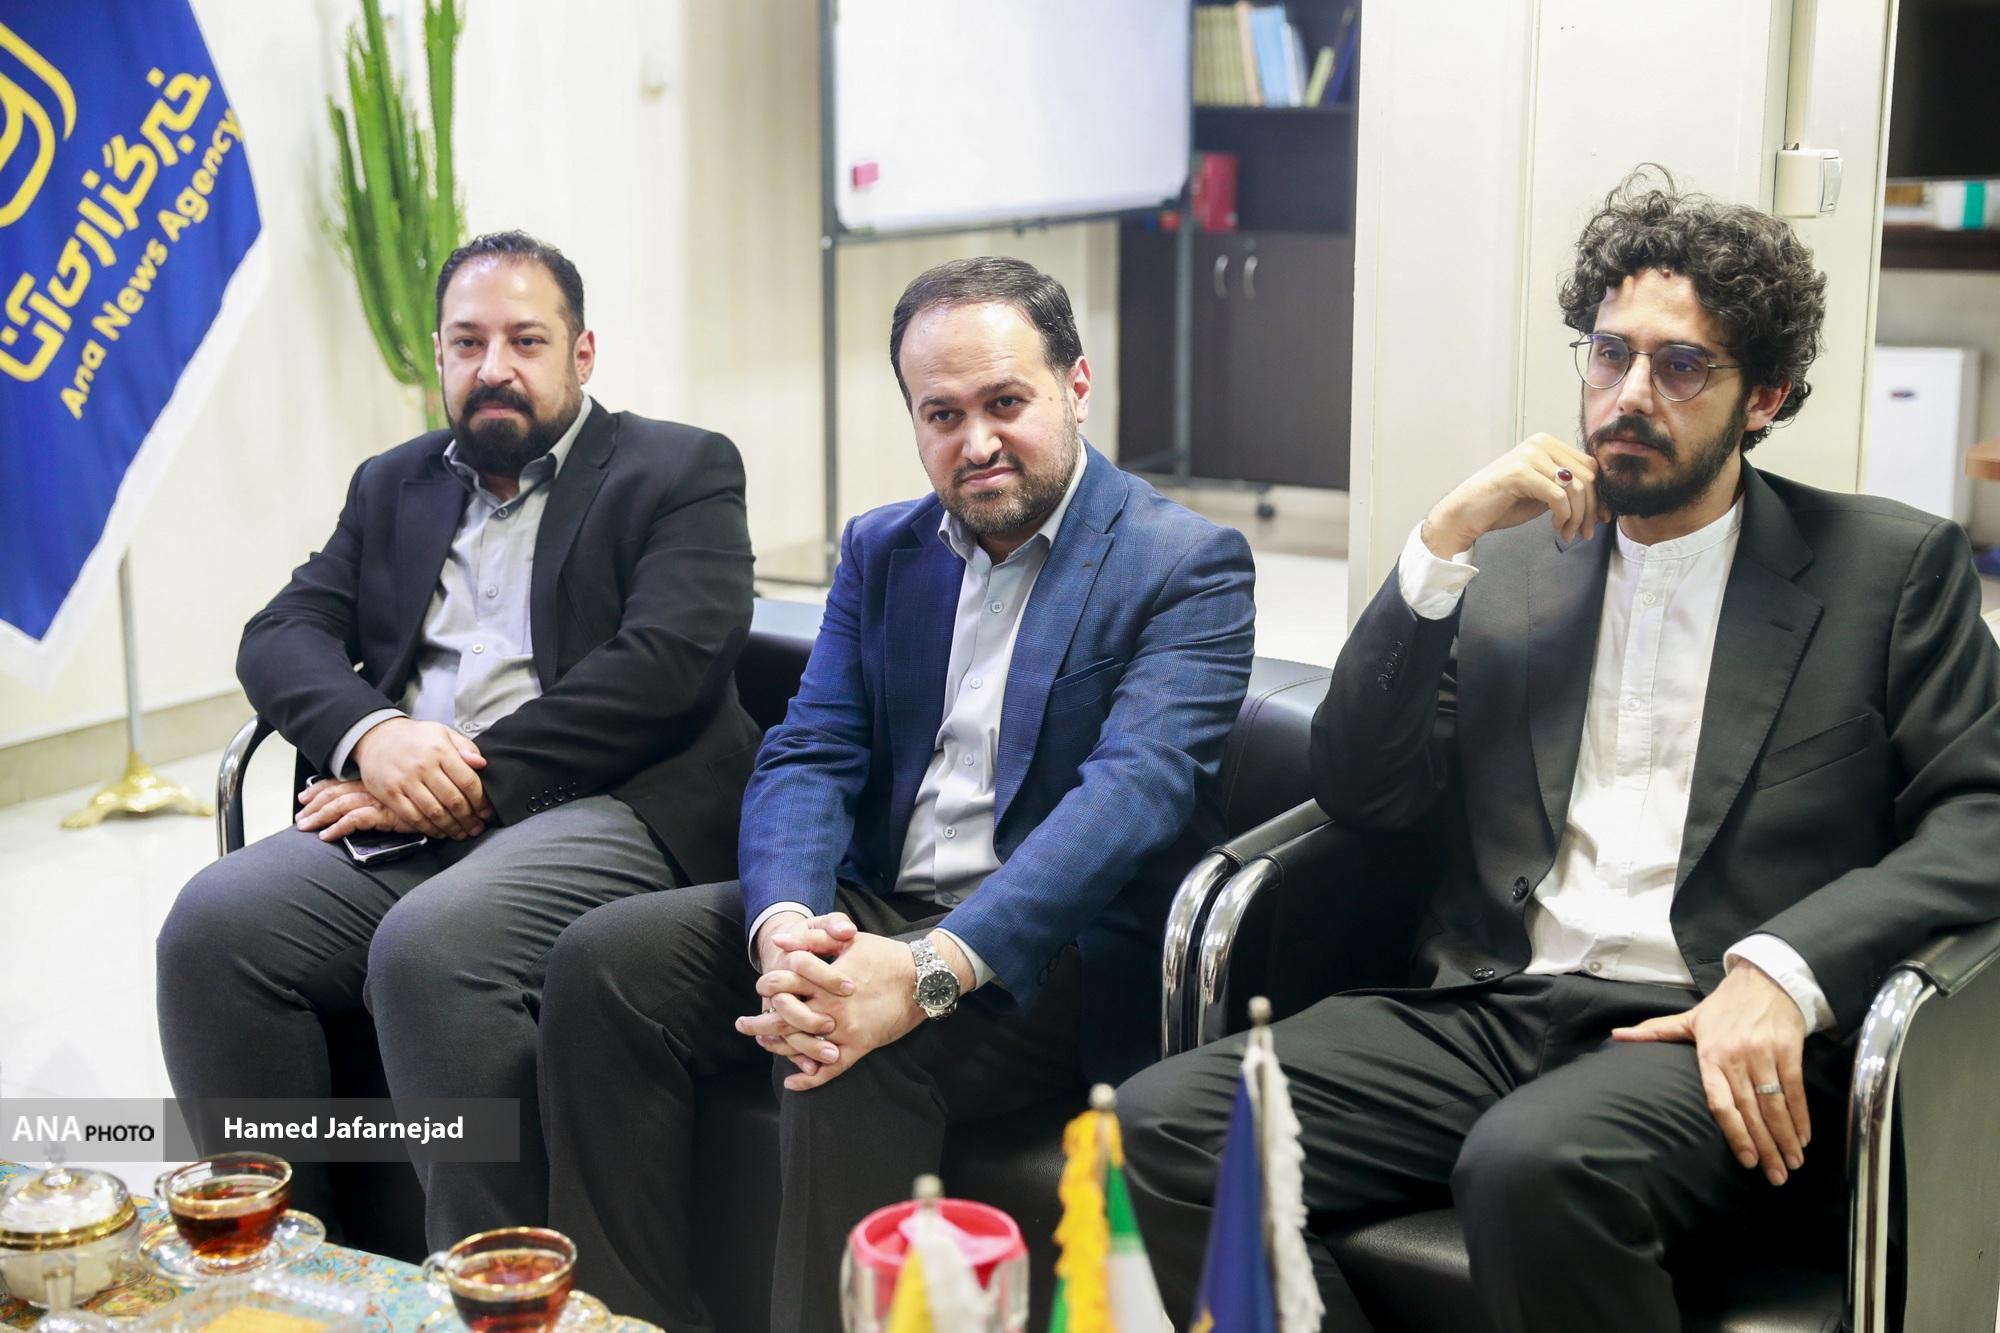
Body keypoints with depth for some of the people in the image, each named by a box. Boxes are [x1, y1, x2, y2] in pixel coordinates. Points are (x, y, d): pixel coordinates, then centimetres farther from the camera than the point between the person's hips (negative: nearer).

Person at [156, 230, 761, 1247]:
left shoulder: (681, 471, 7)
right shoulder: (394, 485, 24)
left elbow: (665, 662, -9)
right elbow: (281, 635, 13)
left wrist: (473, 779, -15)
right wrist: (370, 734, -10)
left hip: (603, 808, -5)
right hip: (410, 819, 5)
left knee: (431, 943, -34)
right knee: (211, 924, -21)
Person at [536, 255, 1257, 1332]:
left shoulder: (1189, 566, -7)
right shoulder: (882, 549, 13)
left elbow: (1133, 791, -21)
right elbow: (808, 757, 3)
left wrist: (930, 970, -35)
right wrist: (783, 923, -21)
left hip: (1052, 952, -6)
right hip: (871, 913, 6)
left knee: (855, 1062, -33)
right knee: (602, 958, -12)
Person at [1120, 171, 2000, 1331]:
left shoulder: (1893, 564, 9)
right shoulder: (1509, 560, 18)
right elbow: (1359, 793, 9)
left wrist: (1782, 972, -18)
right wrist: (1446, 539, -1)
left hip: (1707, 1037, -3)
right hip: (1484, 1008, 4)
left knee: (1534, 1160, -37)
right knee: (1164, 1124, -22)